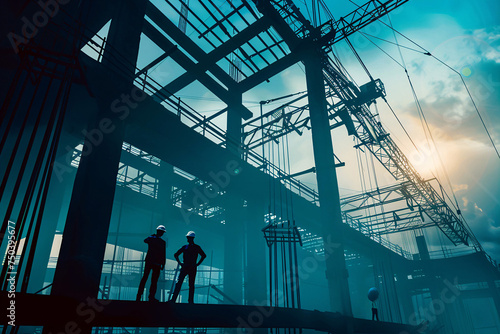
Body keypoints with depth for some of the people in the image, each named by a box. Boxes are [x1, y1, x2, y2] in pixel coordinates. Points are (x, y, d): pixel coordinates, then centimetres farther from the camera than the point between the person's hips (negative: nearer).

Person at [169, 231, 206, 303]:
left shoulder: (197, 247, 2)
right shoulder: (185, 247, 8)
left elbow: (204, 255, 4)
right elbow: (176, 255, 15)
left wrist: (197, 264, -2)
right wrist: (180, 263, 4)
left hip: (192, 268, -2)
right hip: (184, 267, 2)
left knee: (191, 285, 3)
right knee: (179, 282, -7)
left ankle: (190, 301, 11)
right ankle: (173, 299, -7)